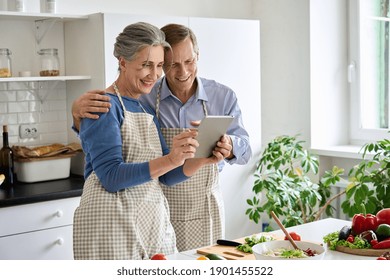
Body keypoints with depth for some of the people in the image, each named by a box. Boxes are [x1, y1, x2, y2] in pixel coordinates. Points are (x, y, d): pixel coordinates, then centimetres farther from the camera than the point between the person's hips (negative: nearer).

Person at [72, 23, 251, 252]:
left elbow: (244, 149, -6)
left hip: (206, 209, 2)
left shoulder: (223, 97, -4)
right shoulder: (143, 99, -8)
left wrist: (228, 145, -31)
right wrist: (78, 111, -28)